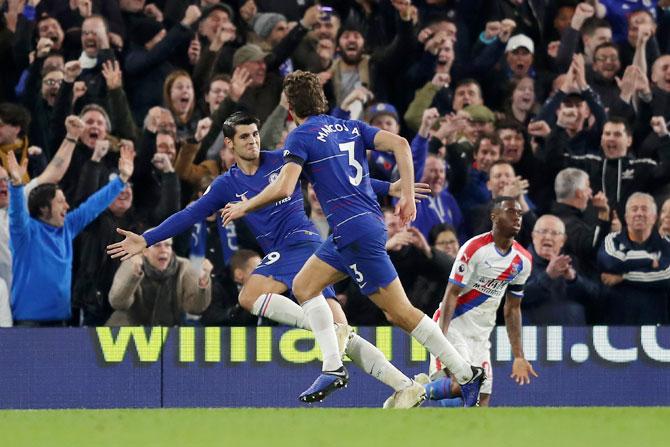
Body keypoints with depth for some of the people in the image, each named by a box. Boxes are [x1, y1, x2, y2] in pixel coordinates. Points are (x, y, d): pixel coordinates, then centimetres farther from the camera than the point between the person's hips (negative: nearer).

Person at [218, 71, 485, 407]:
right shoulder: (349, 127, 17)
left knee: (401, 312, -5)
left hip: (355, 231, -8)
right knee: (304, 285, 15)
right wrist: (408, 196, 5)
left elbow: (283, 188, -16)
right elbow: (399, 144, 6)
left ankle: (466, 374, -5)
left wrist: (244, 207, 0)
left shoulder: (301, 137, -4)